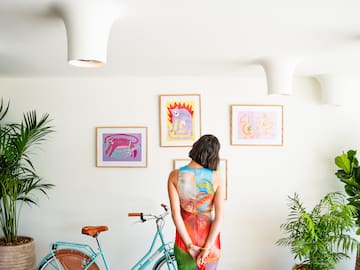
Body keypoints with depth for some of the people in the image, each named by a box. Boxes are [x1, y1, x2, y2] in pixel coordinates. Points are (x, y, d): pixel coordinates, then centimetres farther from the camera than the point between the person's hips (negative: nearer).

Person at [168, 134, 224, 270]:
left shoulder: (175, 176, -11)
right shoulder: (216, 178, -11)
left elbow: (175, 213, -15)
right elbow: (219, 216, -15)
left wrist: (190, 246, -12)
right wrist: (207, 248, -13)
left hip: (185, 239, 0)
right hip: (209, 238, 0)